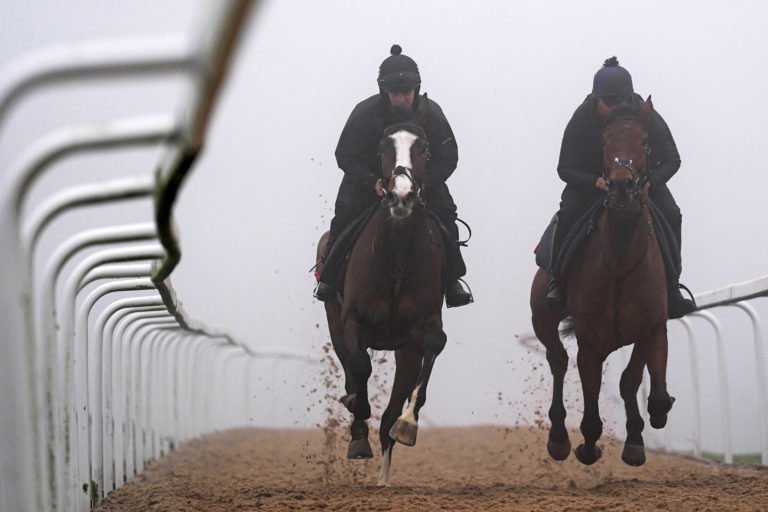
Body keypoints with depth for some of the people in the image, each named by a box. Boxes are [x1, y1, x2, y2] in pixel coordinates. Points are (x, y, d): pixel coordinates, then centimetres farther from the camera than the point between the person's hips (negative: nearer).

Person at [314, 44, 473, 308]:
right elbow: (345, 156, -15)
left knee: (444, 211, -20)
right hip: (369, 175, -1)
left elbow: (448, 158, -12)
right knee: (346, 212, -22)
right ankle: (328, 277, -5)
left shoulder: (431, 113, -17)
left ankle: (452, 280, -8)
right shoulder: (365, 113, -21)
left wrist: (423, 182, -31)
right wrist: (373, 182, -32)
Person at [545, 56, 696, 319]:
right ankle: (557, 281, -14)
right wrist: (596, 181, -37)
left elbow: (671, 160, -11)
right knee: (568, 213, -31)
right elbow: (565, 168, -16)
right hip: (589, 180, -1)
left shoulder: (648, 117, -19)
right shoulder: (582, 118, -20)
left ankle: (671, 286, -11)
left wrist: (650, 181, -33)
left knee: (671, 215, -24)